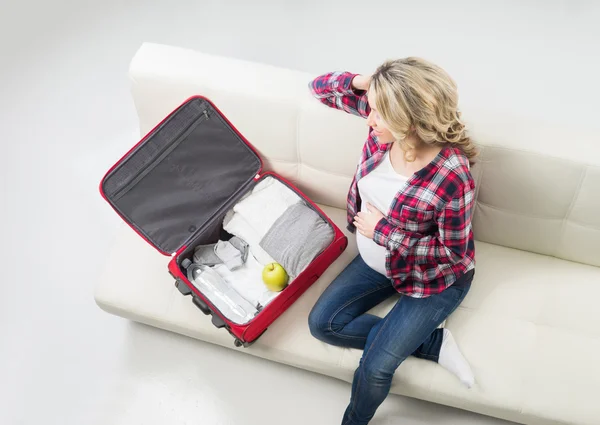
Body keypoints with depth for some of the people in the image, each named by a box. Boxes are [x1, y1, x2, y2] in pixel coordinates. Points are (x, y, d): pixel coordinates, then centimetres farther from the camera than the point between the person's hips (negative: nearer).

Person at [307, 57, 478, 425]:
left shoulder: (452, 177, -36)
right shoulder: (385, 122, -19)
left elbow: (453, 252, -23)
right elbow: (322, 88, -7)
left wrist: (382, 231, -22)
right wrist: (364, 81, -28)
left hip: (433, 279, -7)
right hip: (377, 261, 7)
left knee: (375, 367, -12)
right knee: (323, 323, 3)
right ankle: (431, 343, 3)